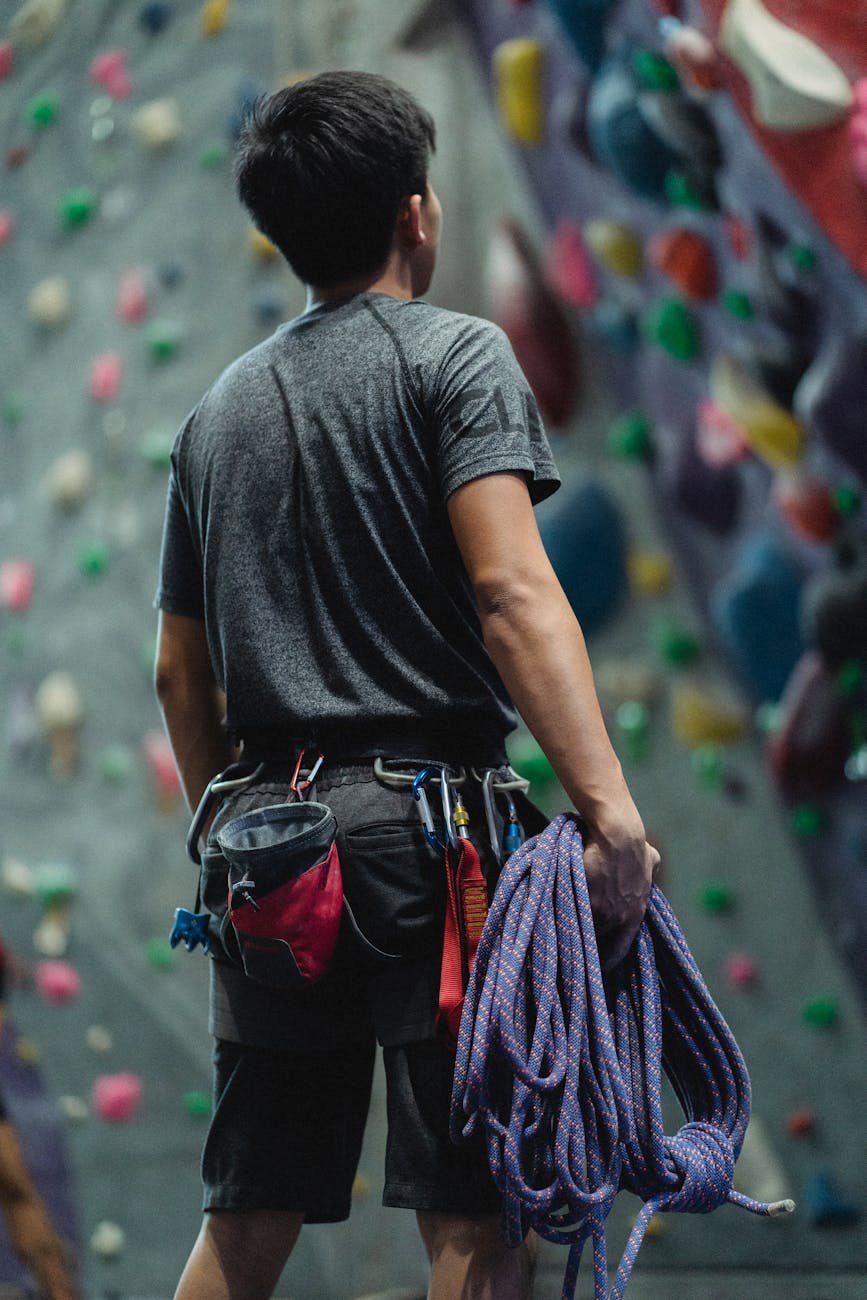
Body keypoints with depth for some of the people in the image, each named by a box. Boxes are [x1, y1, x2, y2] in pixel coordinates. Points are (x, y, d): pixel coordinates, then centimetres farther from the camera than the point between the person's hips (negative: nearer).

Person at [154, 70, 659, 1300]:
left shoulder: (218, 410, 18)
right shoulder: (456, 356, -1)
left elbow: (180, 673, 20)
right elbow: (510, 588, -16)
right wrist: (611, 810, -23)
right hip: (424, 824, -6)